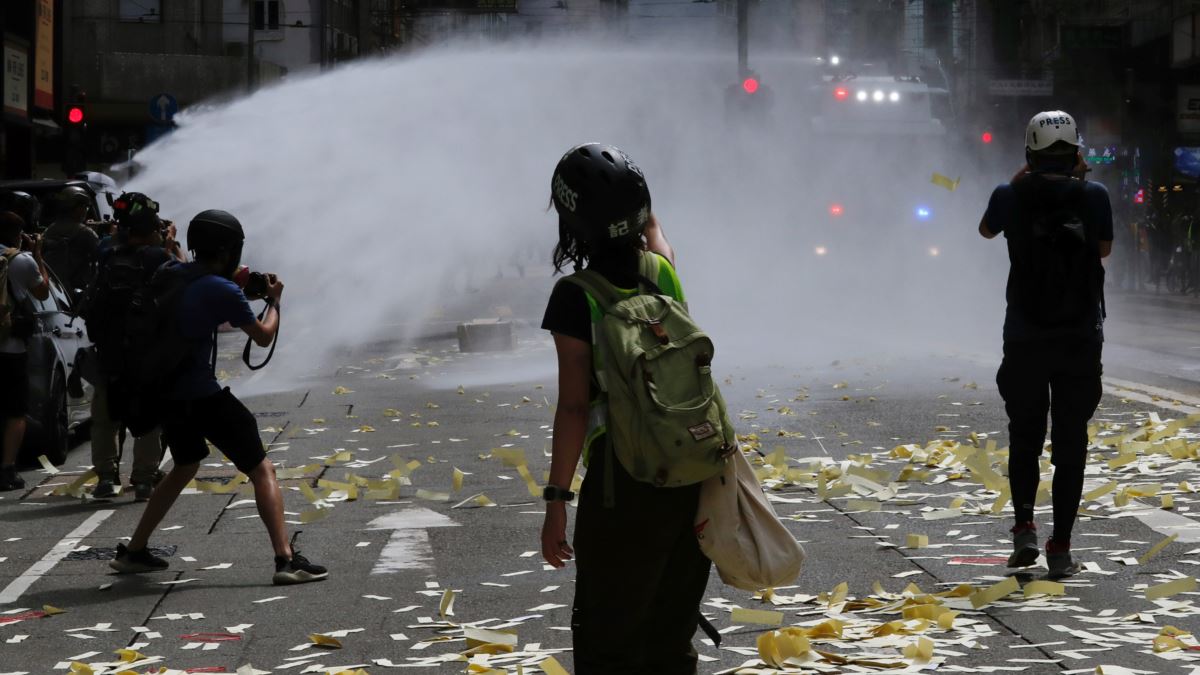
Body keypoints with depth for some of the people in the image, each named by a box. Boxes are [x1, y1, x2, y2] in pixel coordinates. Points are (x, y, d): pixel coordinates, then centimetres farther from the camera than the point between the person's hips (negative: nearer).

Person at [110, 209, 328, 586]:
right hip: (203, 396, -7)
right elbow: (263, 336, 0)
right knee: (262, 471, -1)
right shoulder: (221, 291, -12)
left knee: (185, 468, 28)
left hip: (166, 395, 7)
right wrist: (274, 301, 17)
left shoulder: (167, 276, 7)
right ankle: (286, 560, -12)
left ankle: (133, 552, 29)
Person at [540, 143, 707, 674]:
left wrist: (557, 501, -8)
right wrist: (622, 180, 28)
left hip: (624, 479, -5)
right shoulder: (662, 272, 3)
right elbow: (651, 226, 29)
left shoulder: (575, 297, -11)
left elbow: (574, 408, -13)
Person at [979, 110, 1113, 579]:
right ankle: (1061, 549, 2)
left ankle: (1024, 528, 5)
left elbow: (986, 229, 17)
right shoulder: (1093, 196, -7)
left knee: (1024, 438, 16)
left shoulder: (1012, 197, -5)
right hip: (1081, 336, -1)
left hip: (1025, 336, 1)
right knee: (1070, 444, 4)